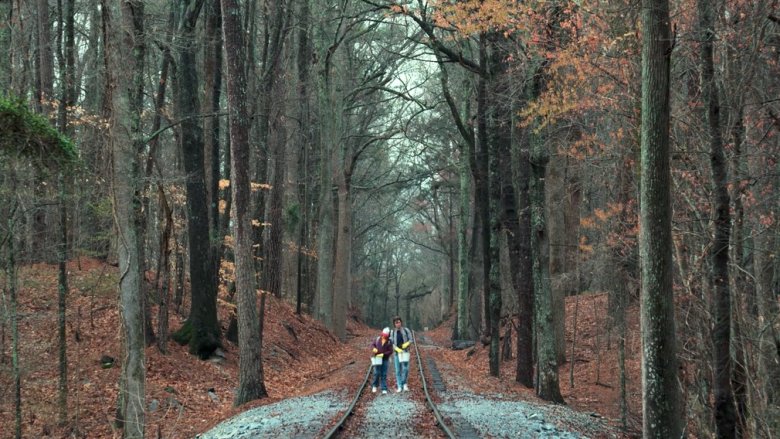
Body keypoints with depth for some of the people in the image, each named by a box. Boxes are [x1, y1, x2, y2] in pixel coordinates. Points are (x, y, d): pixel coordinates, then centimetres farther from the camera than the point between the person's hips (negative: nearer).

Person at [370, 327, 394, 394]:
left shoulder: (389, 342, -4)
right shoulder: (378, 339, 2)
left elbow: (390, 351, -7)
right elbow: (372, 344, 12)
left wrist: (383, 354, -18)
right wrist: (374, 348, -10)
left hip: (385, 359, -1)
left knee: (384, 374, 0)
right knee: (377, 373, -6)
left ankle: (384, 389, 3)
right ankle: (375, 385, 18)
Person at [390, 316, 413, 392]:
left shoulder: (406, 330, 0)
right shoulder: (392, 332, 4)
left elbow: (410, 340, 4)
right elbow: (391, 343, 1)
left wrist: (407, 344, -17)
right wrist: (397, 349, -15)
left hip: (405, 352, -1)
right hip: (397, 353, 1)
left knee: (405, 368, -12)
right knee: (398, 370, 2)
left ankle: (404, 383, 6)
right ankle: (399, 386, 7)